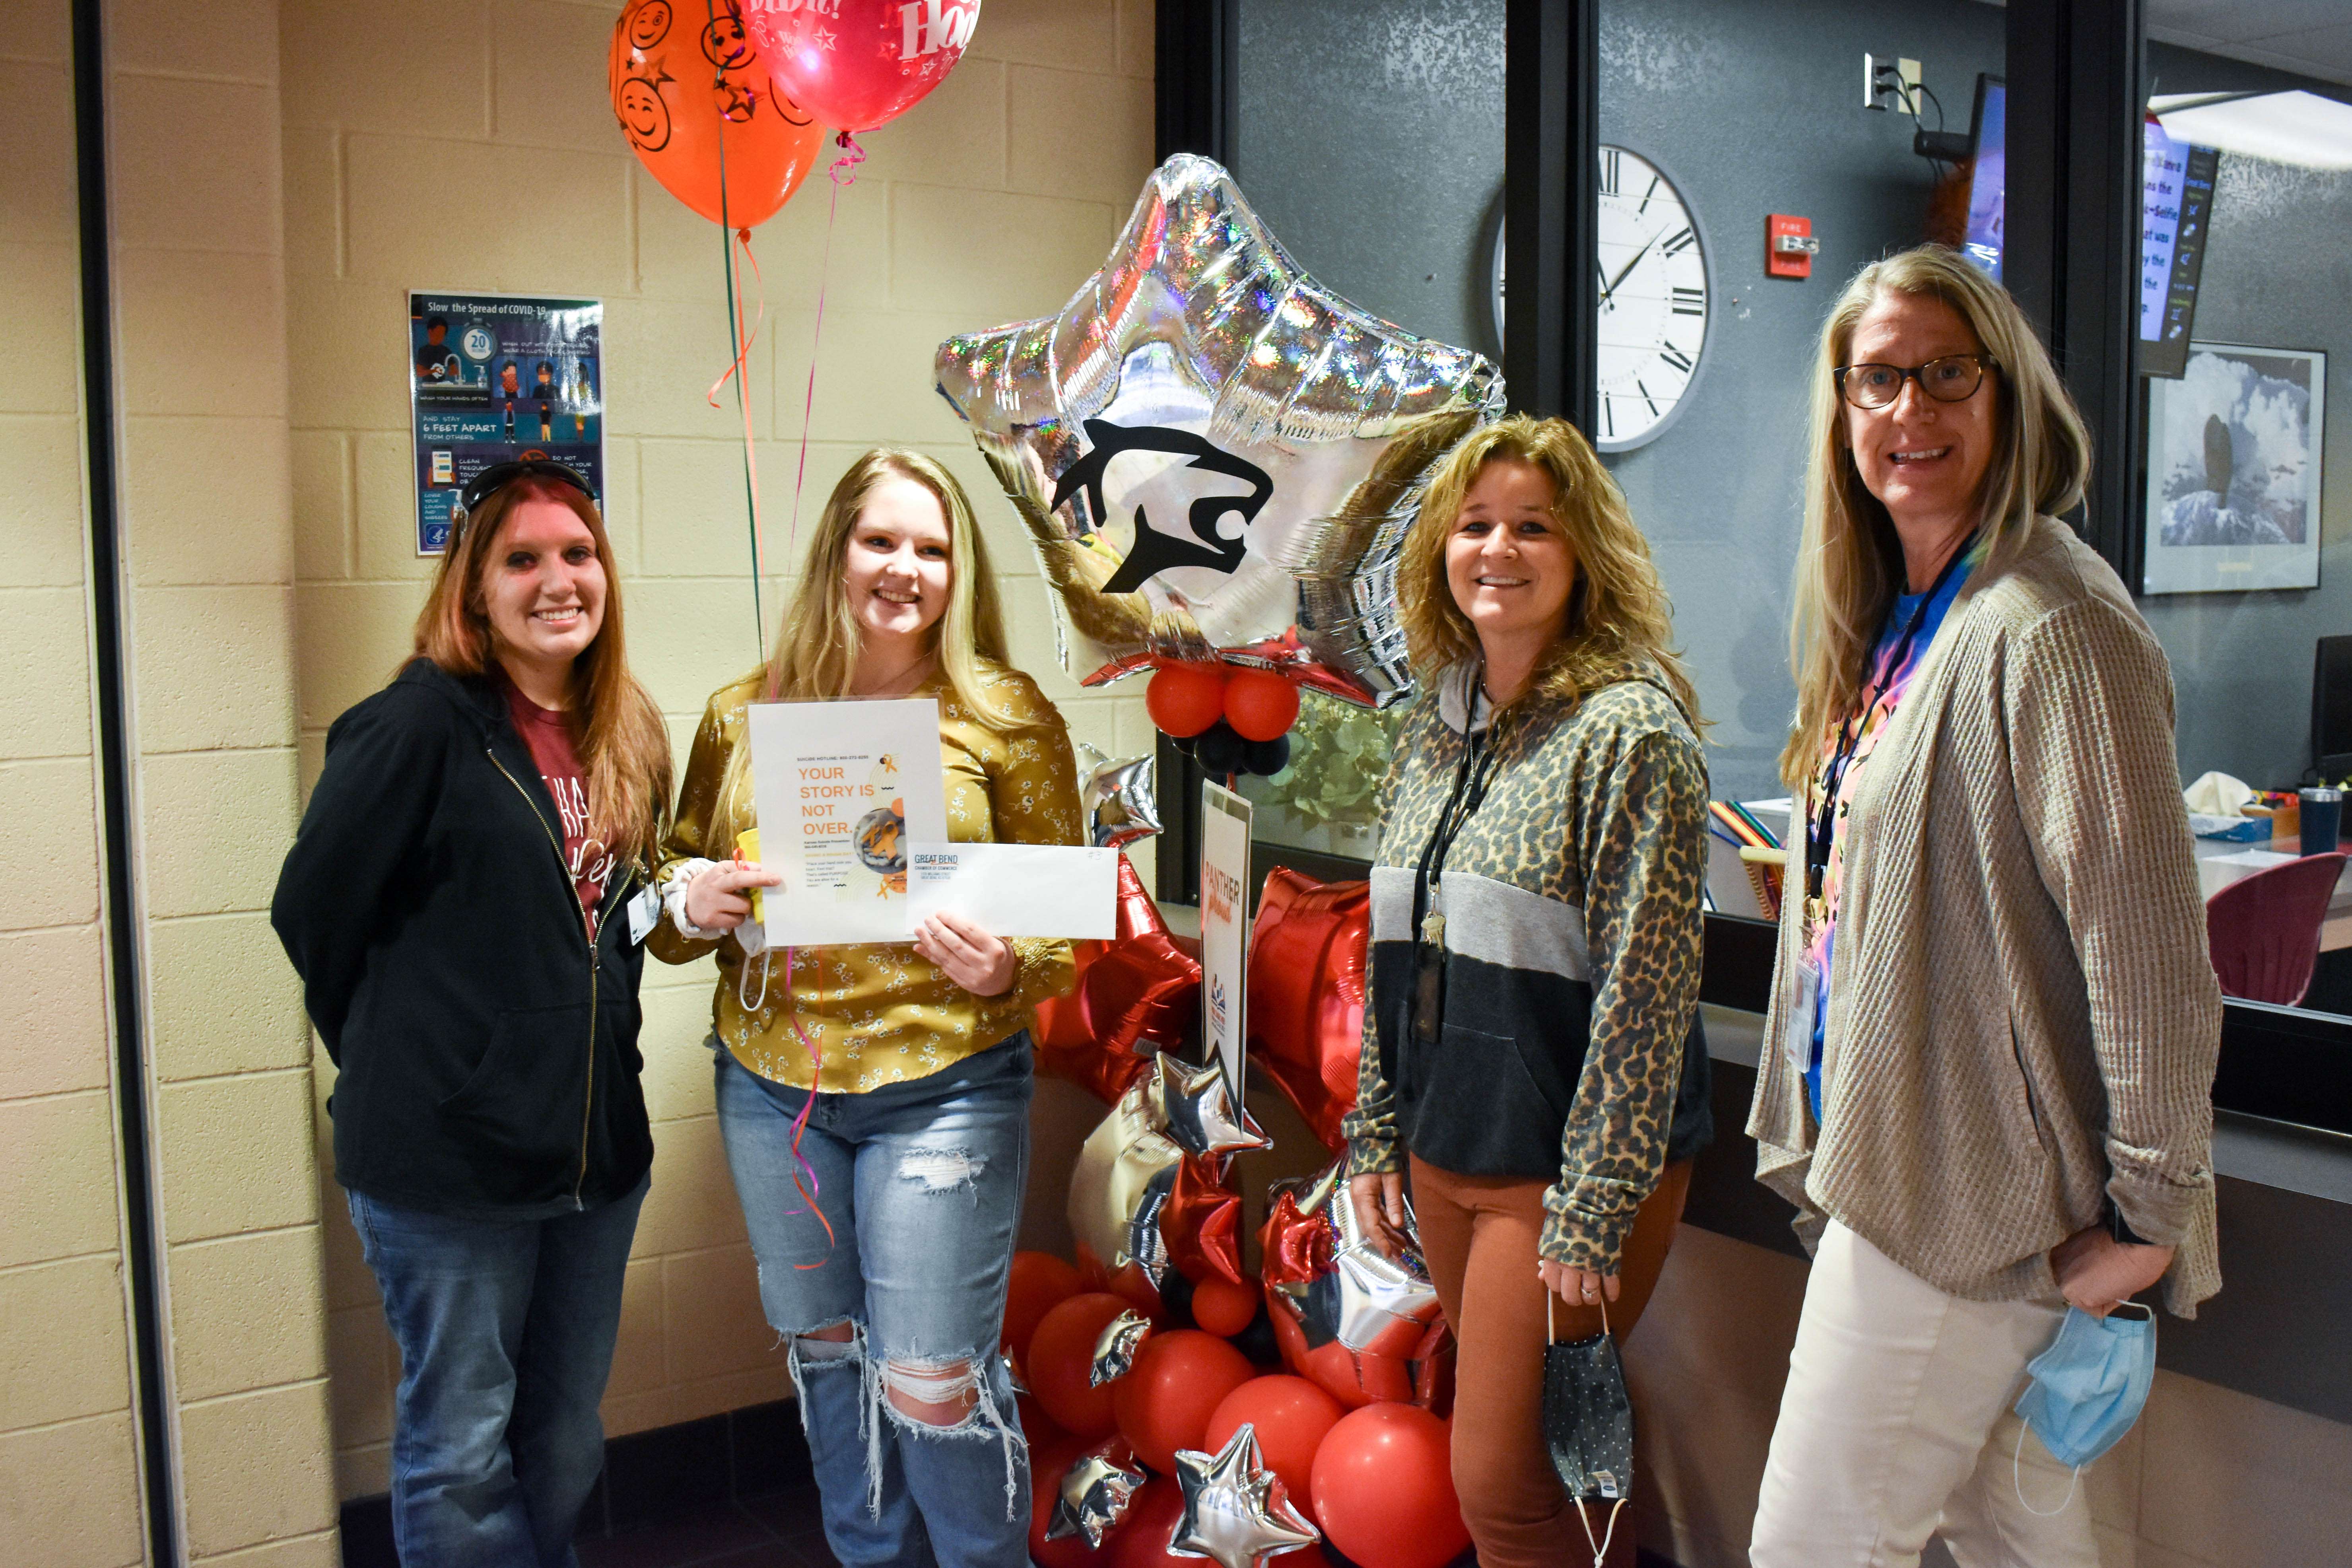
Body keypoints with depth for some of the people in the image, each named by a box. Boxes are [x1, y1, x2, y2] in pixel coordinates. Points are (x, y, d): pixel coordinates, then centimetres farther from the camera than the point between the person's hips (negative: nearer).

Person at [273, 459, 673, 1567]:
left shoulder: (628, 739, 8)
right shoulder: (423, 725, -13)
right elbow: (313, 910, -9)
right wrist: (402, 1060, 1)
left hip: (599, 1147, 6)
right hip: (448, 1152, -6)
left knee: (567, 1440, 19)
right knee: (462, 1448, 8)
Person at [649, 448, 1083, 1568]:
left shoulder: (1006, 714, -3)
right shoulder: (744, 716, 5)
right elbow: (676, 882, 13)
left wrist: (1006, 970, -21)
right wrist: (690, 897, -10)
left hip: (943, 1085, -3)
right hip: (770, 1084, 4)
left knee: (932, 1381, -2)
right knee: (826, 1353, 17)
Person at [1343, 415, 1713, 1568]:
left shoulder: (1631, 732, -14)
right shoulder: (1431, 733, 7)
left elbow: (1644, 994, -17)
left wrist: (1594, 1210, -17)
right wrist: (1375, 1136, 11)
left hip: (1565, 1166, -6)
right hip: (1445, 1151, 7)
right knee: (1503, 1456, 16)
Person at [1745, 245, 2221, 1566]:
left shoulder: (2052, 625, -18)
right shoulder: (1894, 619, 11)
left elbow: (2149, 946, -20)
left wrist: (2152, 1212, -16)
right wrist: (1819, 1134, 20)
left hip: (1969, 1198, -8)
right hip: (1888, 1162, 9)